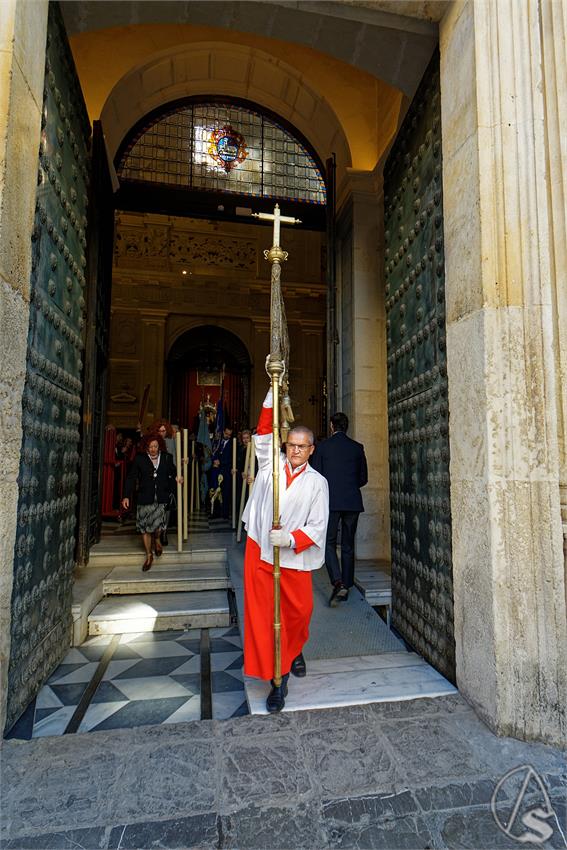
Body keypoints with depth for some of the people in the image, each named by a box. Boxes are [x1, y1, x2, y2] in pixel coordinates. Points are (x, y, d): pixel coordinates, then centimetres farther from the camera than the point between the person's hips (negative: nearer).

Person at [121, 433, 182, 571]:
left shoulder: (167, 458, 5)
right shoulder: (139, 459, 0)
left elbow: (173, 473, 21)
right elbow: (131, 478, 1)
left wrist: (176, 479, 1)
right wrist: (127, 496, -5)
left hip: (161, 498, 0)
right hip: (144, 498, 1)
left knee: (157, 524, -13)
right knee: (144, 526, 6)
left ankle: (157, 539, 23)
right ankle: (149, 555, 23)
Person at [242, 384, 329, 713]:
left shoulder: (317, 482, -1)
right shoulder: (271, 465, 4)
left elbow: (318, 526, -6)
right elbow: (264, 434, -4)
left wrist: (291, 540, -22)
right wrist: (273, 398, -15)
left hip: (295, 557, 0)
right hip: (259, 550, 1)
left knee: (299, 611, 14)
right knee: (263, 615, 3)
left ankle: (294, 651, 47)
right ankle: (278, 679, 17)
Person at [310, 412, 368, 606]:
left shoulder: (322, 446, -3)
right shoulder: (357, 447, 5)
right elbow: (363, 478, 8)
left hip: (330, 502, -3)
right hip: (353, 502, 3)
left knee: (328, 543, 6)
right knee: (348, 545, 13)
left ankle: (338, 583, -11)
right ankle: (346, 586, 20)